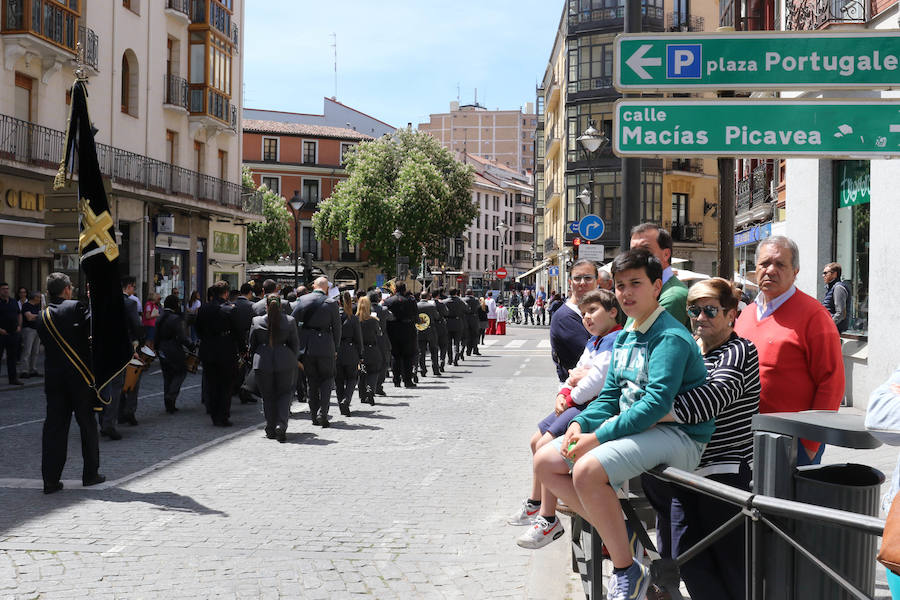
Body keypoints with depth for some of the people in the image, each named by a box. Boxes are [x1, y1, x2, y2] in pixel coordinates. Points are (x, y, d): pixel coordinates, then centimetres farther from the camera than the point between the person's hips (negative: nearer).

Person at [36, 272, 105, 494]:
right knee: (87, 425, 9)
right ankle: (91, 474, 17)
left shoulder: (42, 317, 8)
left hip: (53, 378, 4)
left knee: (54, 426, 6)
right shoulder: (77, 307, -8)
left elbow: (45, 342, 11)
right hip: (80, 377, -4)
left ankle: (51, 479, 4)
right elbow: (92, 330, -18)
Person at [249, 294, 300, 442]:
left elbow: (252, 345, 5)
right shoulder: (290, 321, -4)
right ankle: (281, 425, -8)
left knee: (268, 396, 12)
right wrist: (292, 360, 17)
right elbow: (295, 345, 2)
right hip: (285, 363, 0)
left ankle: (271, 429, 14)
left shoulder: (257, 322, -3)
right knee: (285, 393, 11)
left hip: (263, 363, 1)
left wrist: (256, 360, 20)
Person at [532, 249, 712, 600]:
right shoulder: (624, 337, 14)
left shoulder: (670, 337, -15)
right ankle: (615, 531, 7)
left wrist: (599, 437, -25)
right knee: (545, 462, 3)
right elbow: (610, 396, 17)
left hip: (676, 436, -10)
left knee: (587, 470, -32)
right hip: (631, 427, 10)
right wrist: (581, 423, -4)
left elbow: (656, 403, -26)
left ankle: (627, 571, -15)